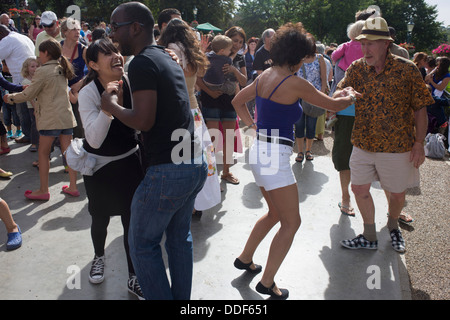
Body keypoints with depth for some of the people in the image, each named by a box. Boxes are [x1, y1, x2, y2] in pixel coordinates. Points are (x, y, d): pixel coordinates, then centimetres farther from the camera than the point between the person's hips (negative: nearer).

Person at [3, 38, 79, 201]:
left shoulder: (43, 71, -11)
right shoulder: (61, 69, 12)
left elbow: (28, 95, -5)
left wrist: (10, 97, 12)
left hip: (50, 118, -7)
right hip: (66, 116, 7)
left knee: (43, 153, 4)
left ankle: (43, 190, 10)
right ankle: (73, 187, 14)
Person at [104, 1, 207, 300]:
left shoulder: (142, 63, -14)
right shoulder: (168, 59, 15)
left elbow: (143, 121, -21)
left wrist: (111, 105, -5)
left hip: (168, 171, -9)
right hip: (196, 165, 10)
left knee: (143, 244, 8)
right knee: (180, 236, 22)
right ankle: (182, 298, 35)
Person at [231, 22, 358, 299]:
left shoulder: (265, 76, 9)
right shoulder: (295, 83, -15)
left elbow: (238, 101, 22)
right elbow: (333, 105, -3)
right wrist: (351, 96, 17)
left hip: (260, 150, 9)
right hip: (274, 155, -9)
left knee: (275, 214, 24)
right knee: (291, 222, 4)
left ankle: (245, 258, 36)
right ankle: (267, 283, 10)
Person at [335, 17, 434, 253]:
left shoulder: (407, 70, -11)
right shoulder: (357, 68, -1)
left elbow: (420, 109, -6)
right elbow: (339, 93, 2)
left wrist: (419, 143, -10)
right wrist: (341, 95, -24)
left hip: (397, 146, -3)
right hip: (363, 143, 3)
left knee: (397, 193, 12)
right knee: (359, 188, 8)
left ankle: (393, 226, 44)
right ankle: (369, 237, 29)